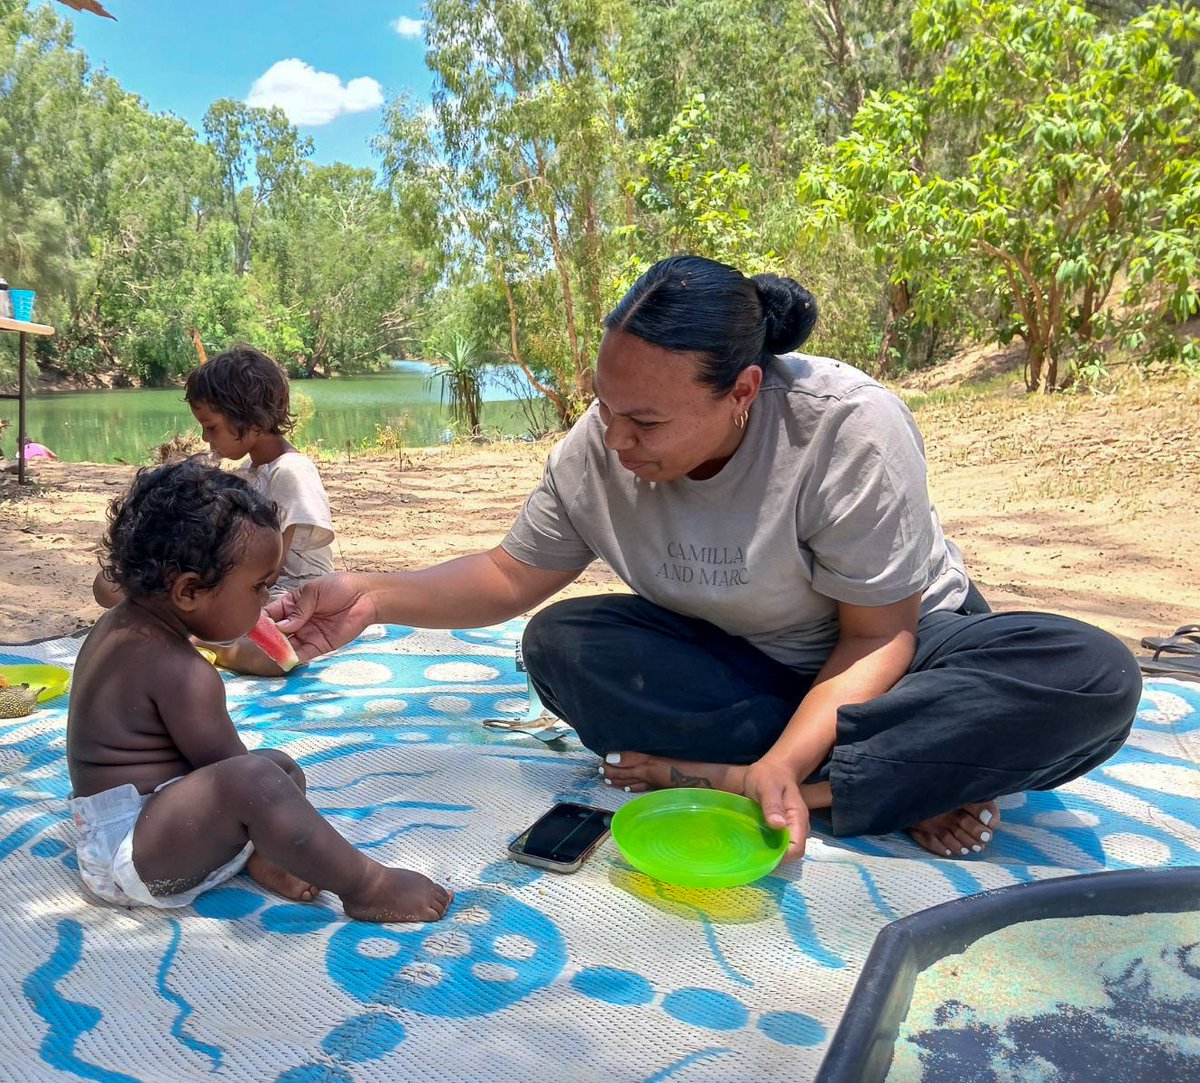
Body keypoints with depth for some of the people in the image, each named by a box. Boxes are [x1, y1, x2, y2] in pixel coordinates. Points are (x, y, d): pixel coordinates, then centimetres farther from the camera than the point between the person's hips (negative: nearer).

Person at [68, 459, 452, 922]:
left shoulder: (121, 624, 5)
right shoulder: (182, 674, -25)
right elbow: (234, 775, -19)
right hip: (128, 858, -11)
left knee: (282, 766, 20)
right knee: (254, 779, -35)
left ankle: (258, 855, -8)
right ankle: (366, 886, -22)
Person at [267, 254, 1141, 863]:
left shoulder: (849, 428, -28)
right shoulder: (597, 450, -18)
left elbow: (876, 635, -21)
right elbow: (510, 577, -6)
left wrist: (776, 769, -35)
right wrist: (376, 597, -21)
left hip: (898, 644, -3)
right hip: (738, 661, 4)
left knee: (1091, 676, -30)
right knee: (560, 644, -23)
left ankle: (725, 776, -28)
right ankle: (913, 776, -22)